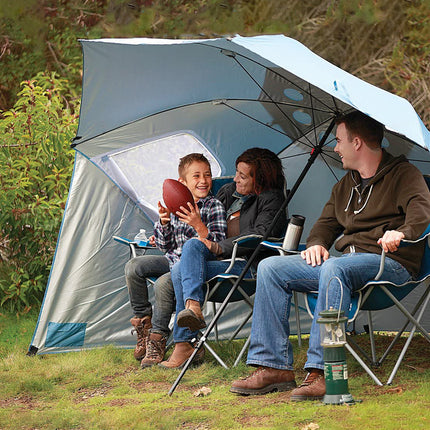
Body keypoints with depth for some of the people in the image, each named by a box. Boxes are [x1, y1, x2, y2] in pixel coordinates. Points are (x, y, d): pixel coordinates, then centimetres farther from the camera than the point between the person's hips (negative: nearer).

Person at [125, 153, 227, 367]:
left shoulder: (213, 206, -8)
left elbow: (218, 246, -15)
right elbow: (167, 246, 10)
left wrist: (198, 225, -29)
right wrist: (164, 223, -9)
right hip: (173, 259, 7)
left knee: (163, 283, -30)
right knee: (134, 267, -8)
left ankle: (158, 339, -15)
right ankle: (143, 321, 3)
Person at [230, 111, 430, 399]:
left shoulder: (403, 174, 0)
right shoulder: (345, 186, 24)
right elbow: (327, 222, 28)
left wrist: (403, 232, -39)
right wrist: (316, 243, 4)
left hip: (390, 262, -8)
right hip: (347, 260, 8)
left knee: (334, 269, -40)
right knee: (271, 268, -6)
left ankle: (321, 373, -44)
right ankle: (273, 367, -13)